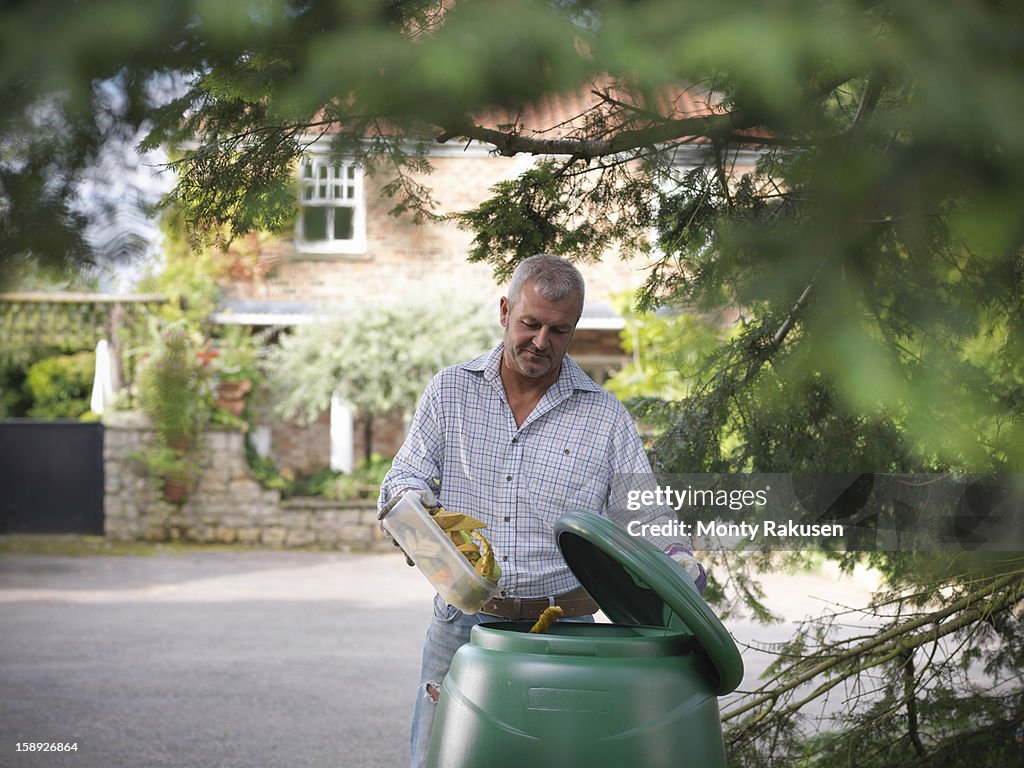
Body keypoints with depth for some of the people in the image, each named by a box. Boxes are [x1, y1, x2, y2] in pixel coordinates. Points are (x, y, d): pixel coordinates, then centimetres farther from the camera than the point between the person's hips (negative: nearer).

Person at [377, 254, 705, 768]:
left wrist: (678, 560, -15)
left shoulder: (604, 417, 5)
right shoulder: (449, 392, 8)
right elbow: (403, 479, 8)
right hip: (461, 625, 1)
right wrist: (417, 509, -15)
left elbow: (642, 515, 5)